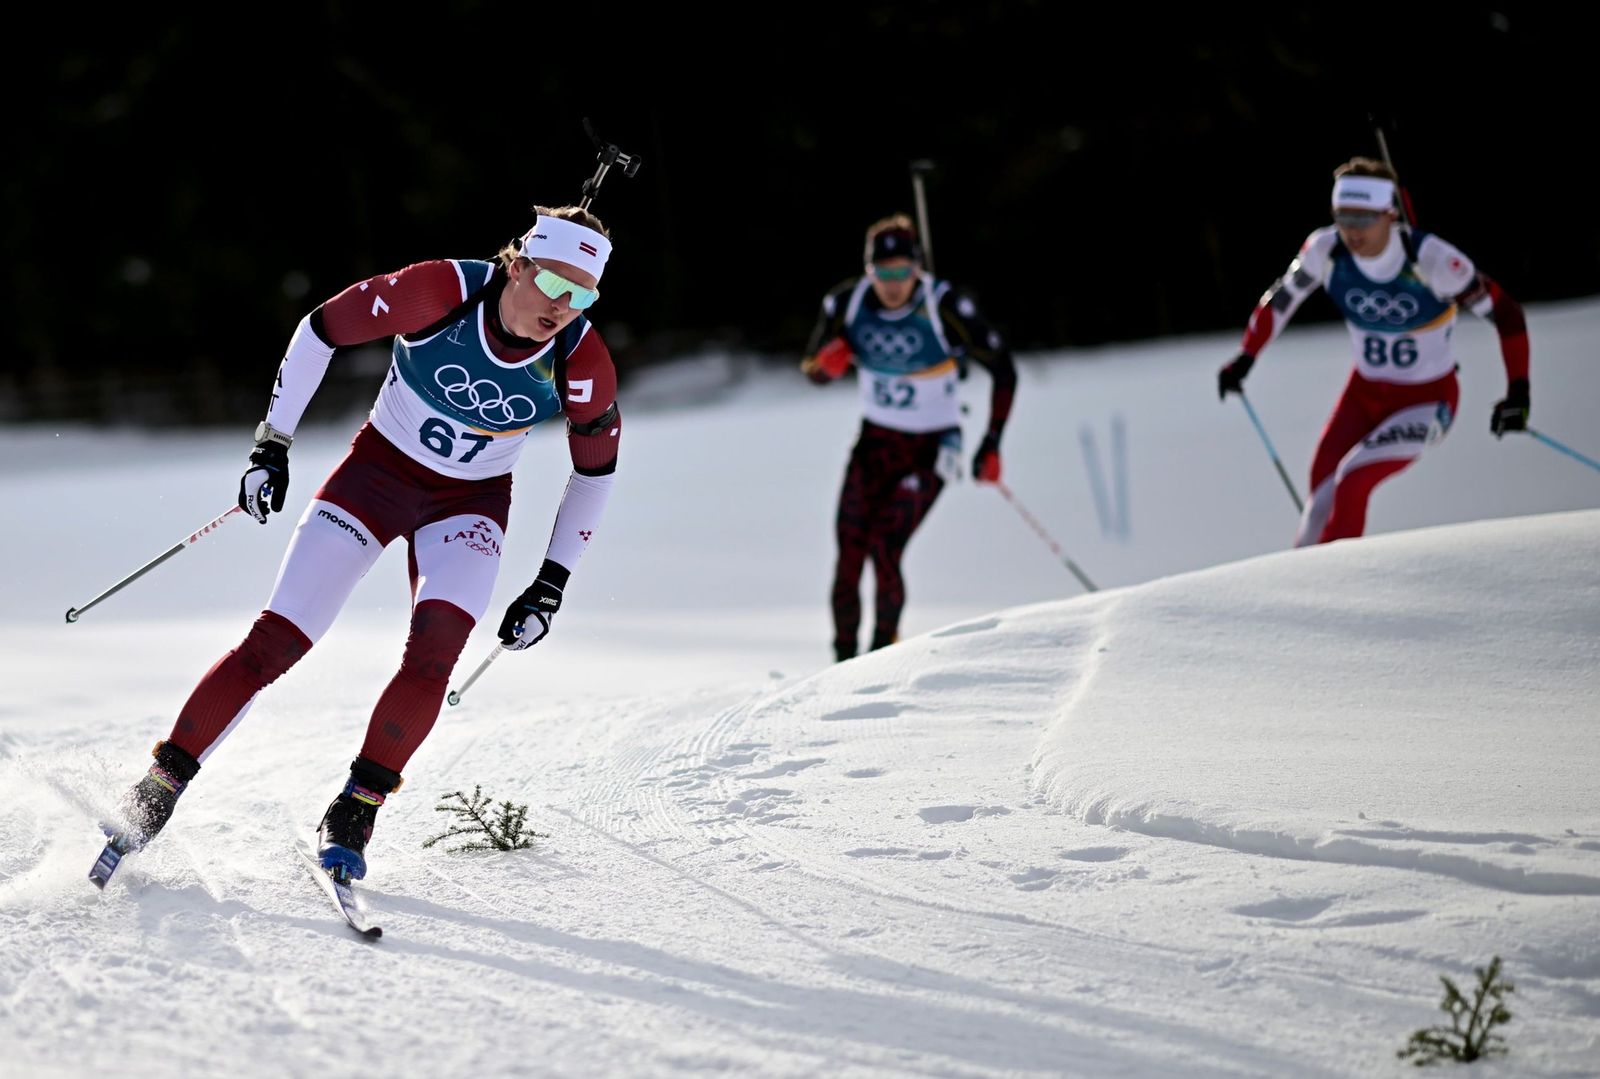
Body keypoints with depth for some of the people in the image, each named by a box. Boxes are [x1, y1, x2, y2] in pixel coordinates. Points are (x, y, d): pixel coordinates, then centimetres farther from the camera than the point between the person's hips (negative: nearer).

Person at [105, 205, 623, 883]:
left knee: (434, 652, -25)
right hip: (378, 470, -1)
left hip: (470, 503, 1)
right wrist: (272, 445, -10)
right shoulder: (442, 292, -26)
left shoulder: (582, 363, -20)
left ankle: (355, 811, -10)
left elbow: (597, 466, -2)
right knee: (274, 643, -8)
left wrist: (551, 586, -3)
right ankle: (162, 782, 6)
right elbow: (322, 328, -12)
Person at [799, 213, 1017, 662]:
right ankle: (844, 659, 8)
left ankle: (884, 651, 1)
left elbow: (1002, 370, -12)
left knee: (884, 551, -18)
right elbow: (812, 370, 4)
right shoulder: (846, 302, -10)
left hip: (931, 445, -4)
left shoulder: (946, 306, -21)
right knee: (849, 552, -6)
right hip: (875, 439, 4)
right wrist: (827, 363, -20)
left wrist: (991, 444, -15)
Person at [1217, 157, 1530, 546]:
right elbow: (1281, 298, 4)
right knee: (1323, 500, -5)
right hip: (1364, 393, 4)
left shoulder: (1430, 259, -27)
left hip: (1428, 400, -4)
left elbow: (1505, 312, -19)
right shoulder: (1326, 249, -16)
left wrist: (1518, 392, -24)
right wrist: (1245, 358, -2)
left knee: (1351, 483, -23)